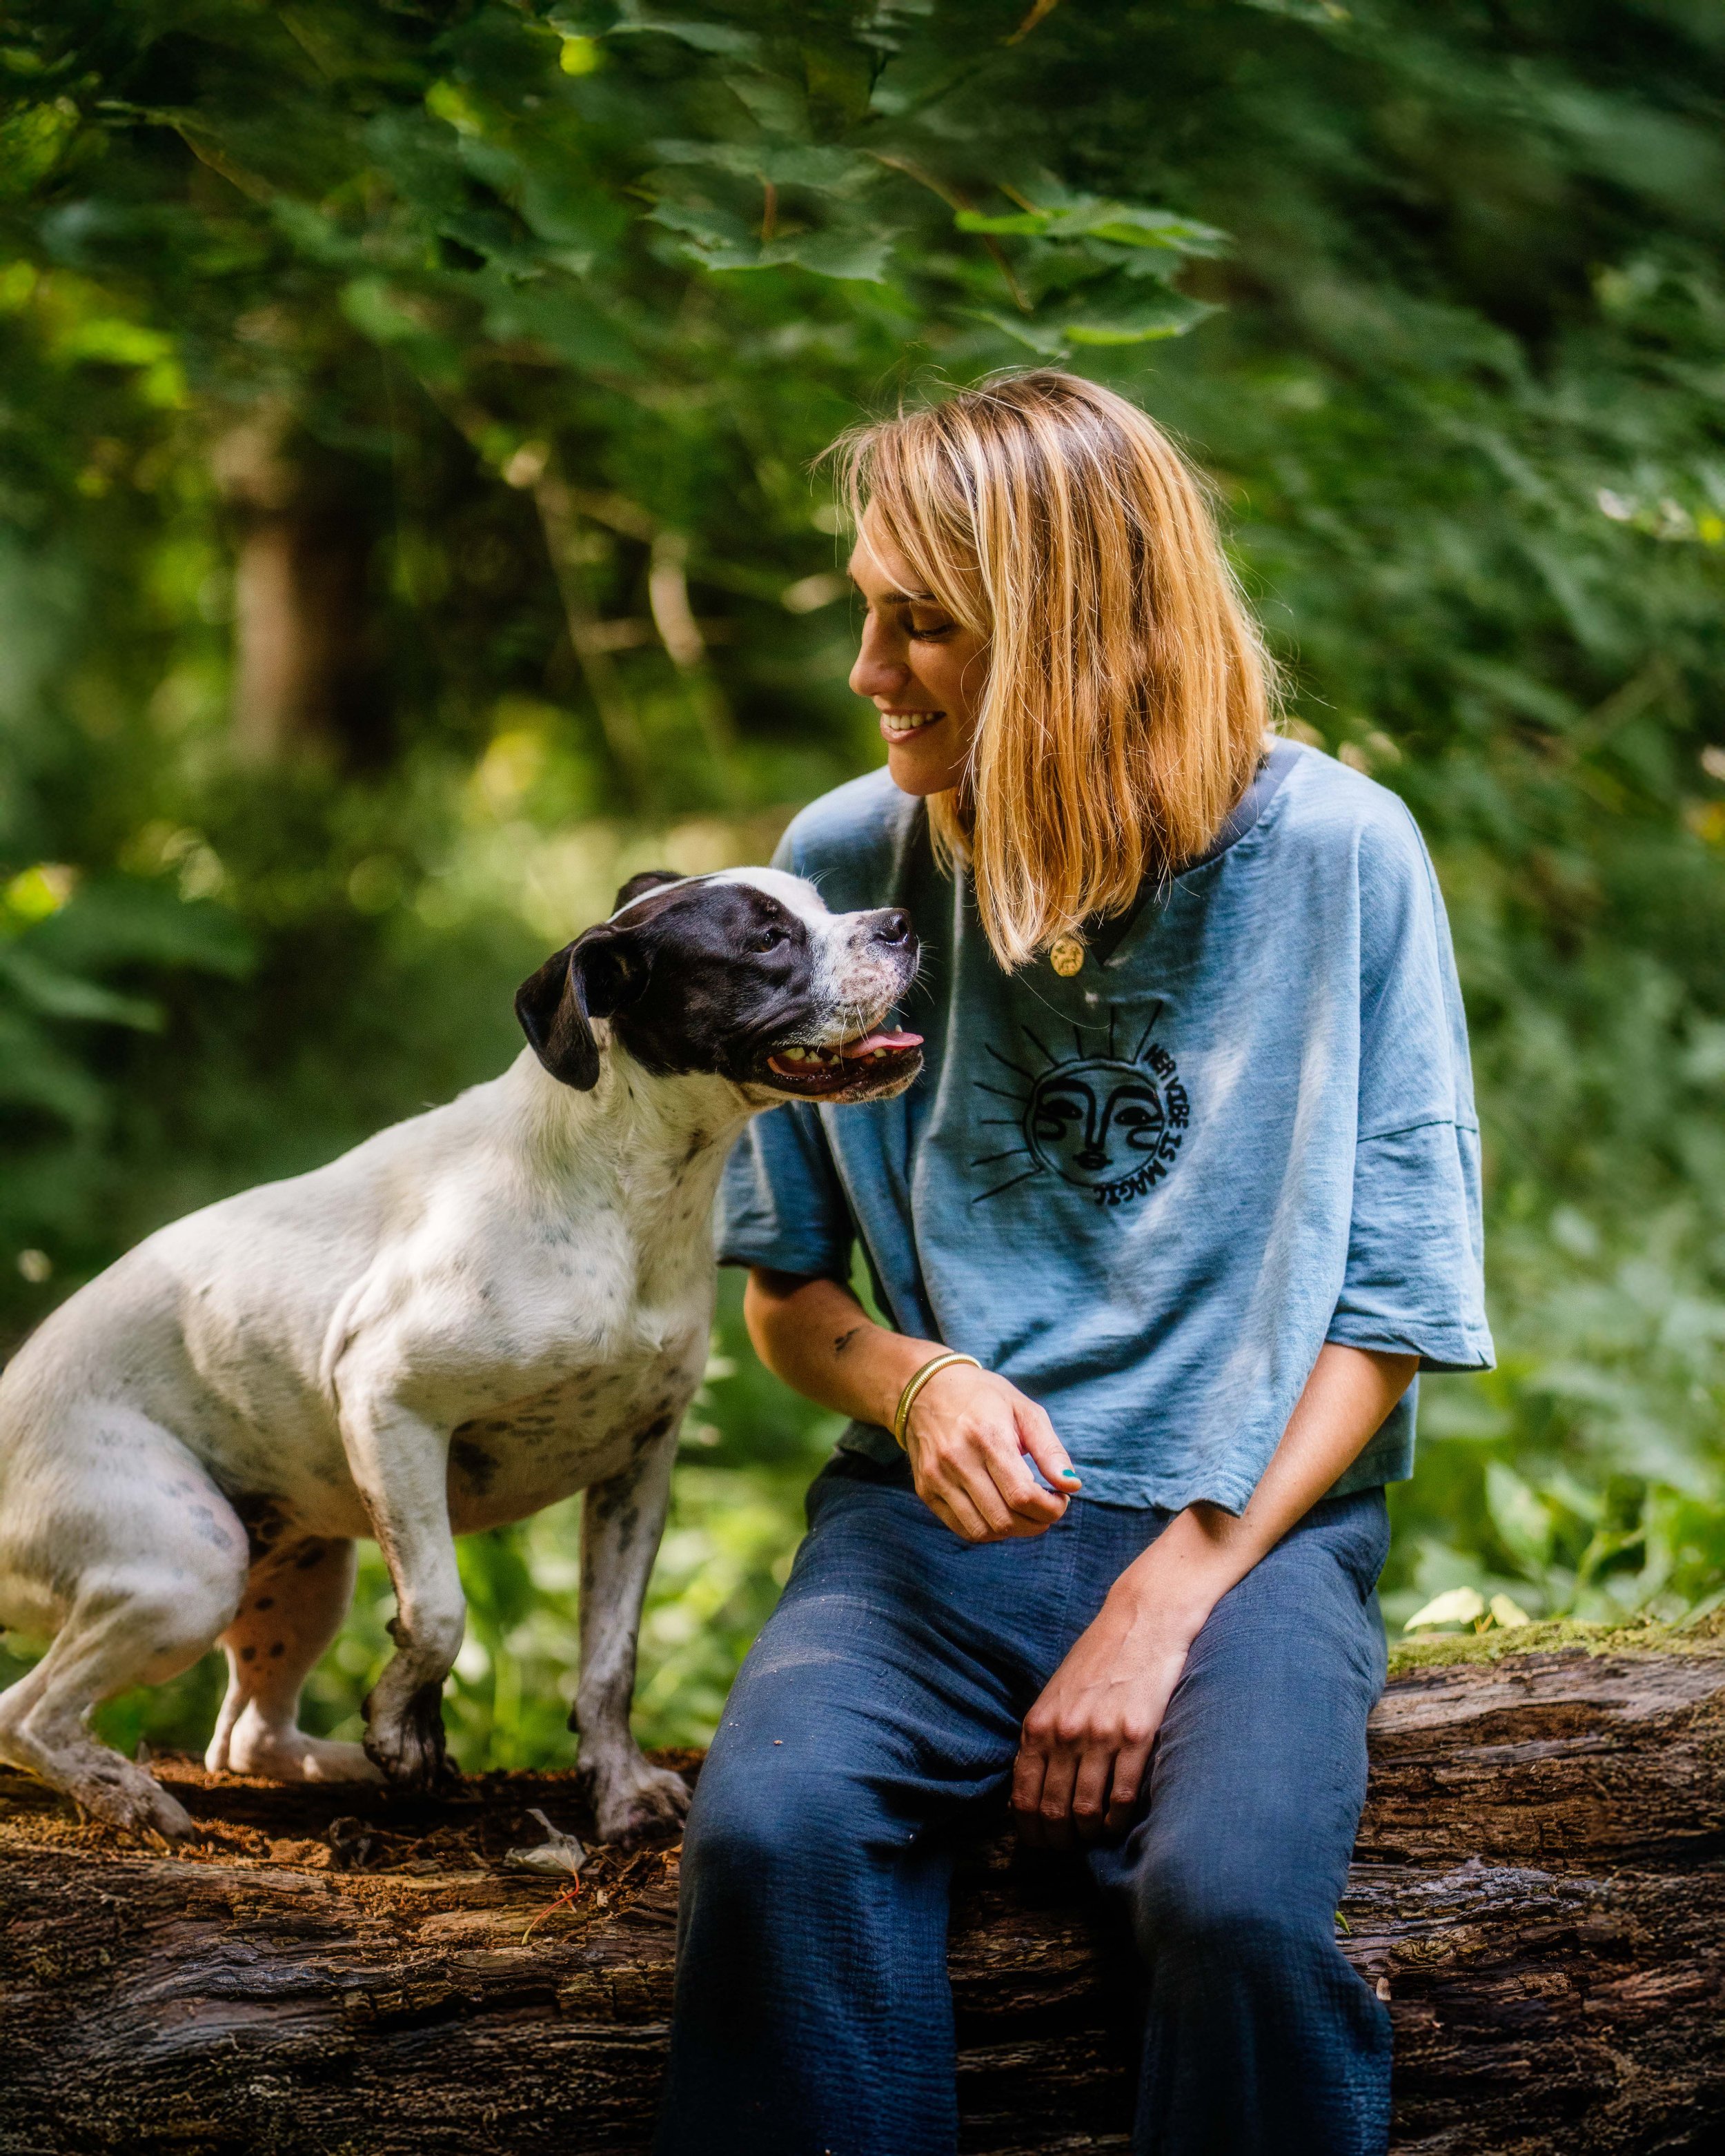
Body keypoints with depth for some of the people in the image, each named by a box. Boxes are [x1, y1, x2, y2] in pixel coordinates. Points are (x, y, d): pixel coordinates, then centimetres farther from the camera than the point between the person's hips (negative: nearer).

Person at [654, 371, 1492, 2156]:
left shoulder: (1335, 854, -3)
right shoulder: (847, 859, 4)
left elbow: (1391, 1306, -1)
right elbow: (784, 1285, 13)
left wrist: (1170, 1599, -12)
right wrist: (913, 1383, -10)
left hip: (1248, 1528, -2)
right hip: (936, 1519, 2)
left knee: (1231, 1899, -33)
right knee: (768, 1836, -31)